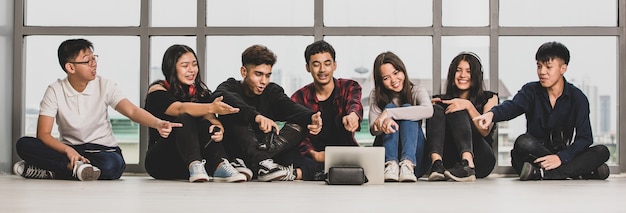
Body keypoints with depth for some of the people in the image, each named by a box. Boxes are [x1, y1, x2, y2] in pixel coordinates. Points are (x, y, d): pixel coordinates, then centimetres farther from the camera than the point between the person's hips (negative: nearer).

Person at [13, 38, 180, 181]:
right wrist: (68, 150, -31)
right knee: (24, 145, -24)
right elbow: (43, 134, -11)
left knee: (113, 164, -37)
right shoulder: (55, 91, -5)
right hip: (69, 149, 1)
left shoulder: (104, 86, -5)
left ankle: (51, 172, -26)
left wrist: (157, 123, -39)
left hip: (102, 149, 0)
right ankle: (76, 167, -32)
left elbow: (132, 111, -17)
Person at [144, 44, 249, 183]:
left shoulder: (200, 92, 10)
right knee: (184, 120, -29)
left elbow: (210, 117, -8)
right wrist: (211, 108, -45)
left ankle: (220, 167, -47)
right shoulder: (158, 91, -5)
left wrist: (218, 128, -33)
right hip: (160, 160, -4)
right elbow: (180, 109, -26)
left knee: (205, 124, -24)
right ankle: (194, 166, -53)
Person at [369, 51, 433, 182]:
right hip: (386, 156, 1)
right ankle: (391, 164, -37)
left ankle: (407, 164, -41)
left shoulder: (417, 91, 1)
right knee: (390, 106, -18)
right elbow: (373, 130, -11)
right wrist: (384, 122, -36)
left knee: (407, 108, -20)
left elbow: (428, 110, -25)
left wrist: (388, 113, -30)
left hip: (415, 156, -1)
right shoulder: (376, 96, 5)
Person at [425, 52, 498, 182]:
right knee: (436, 109, -15)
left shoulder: (489, 98, 14)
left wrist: (468, 106, -18)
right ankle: (436, 163, -40)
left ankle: (468, 164, -45)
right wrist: (431, 109, -11)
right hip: (449, 161, 2)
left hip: (480, 160, -2)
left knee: (457, 111, -20)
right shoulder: (442, 100, 20)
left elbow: (485, 131, -4)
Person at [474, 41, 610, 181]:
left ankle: (543, 175, -34)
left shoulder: (577, 97, 0)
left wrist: (561, 157, -26)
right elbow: (512, 106, -21)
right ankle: (579, 170, -25)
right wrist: (492, 114, -45)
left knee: (602, 151, -23)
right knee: (523, 142, -33)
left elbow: (585, 137, -8)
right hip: (535, 156, 0)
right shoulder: (531, 91, 2)